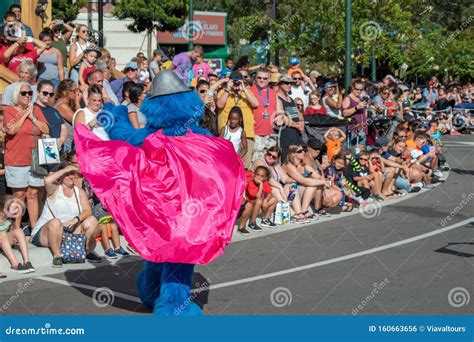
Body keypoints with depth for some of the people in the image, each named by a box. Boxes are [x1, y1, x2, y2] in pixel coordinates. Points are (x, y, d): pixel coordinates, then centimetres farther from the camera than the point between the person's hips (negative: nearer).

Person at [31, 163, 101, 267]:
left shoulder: (79, 192, 10)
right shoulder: (55, 189, -3)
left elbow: (88, 211, -4)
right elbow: (47, 180, -29)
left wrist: (77, 219, -25)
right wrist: (66, 169, -19)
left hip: (71, 232, 4)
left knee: (92, 221, -15)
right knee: (55, 222, -38)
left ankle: (87, 251, 2)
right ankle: (57, 255, -24)